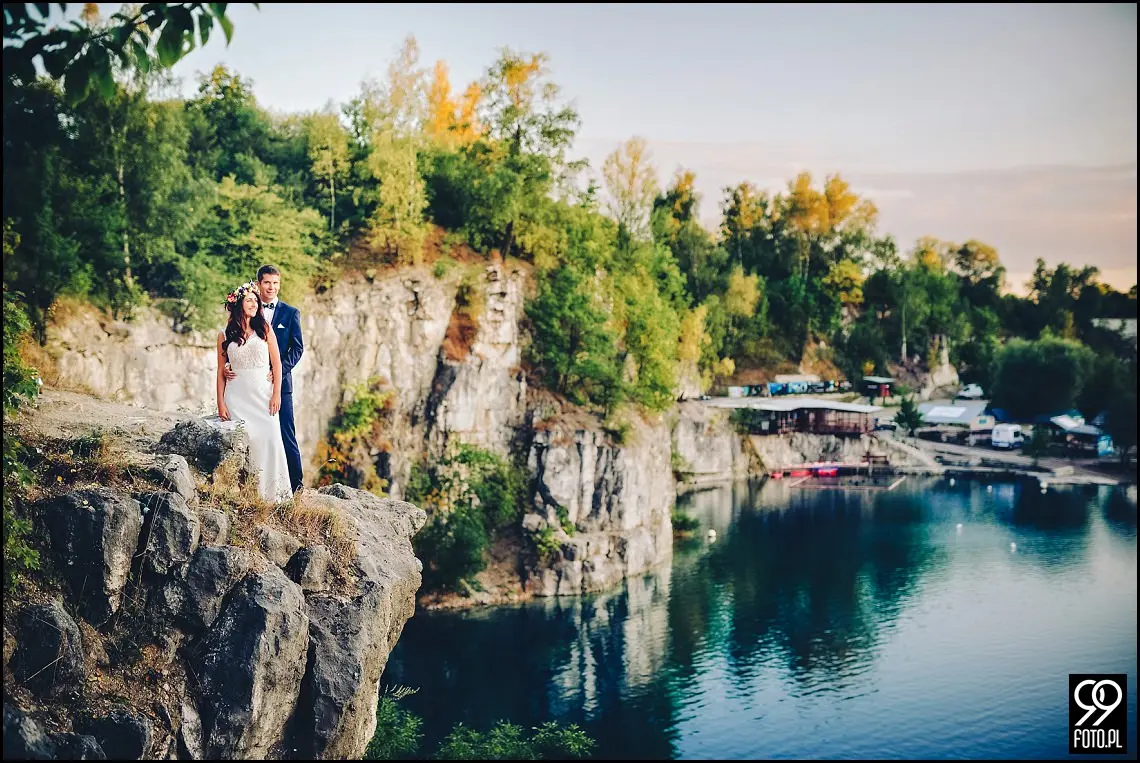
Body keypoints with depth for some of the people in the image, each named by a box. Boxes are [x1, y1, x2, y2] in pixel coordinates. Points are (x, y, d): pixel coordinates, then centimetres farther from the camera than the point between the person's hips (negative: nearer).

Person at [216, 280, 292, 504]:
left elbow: (276, 364, 5)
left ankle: (271, 491, -1)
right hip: (237, 396, 0)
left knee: (269, 439, -10)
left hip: (263, 395, 0)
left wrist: (276, 395, -4)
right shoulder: (225, 335, 8)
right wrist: (221, 403, 2)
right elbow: (221, 371, 8)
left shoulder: (264, 330, 8)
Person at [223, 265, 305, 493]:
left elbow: (297, 348, 1)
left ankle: (296, 484, 2)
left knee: (286, 435, -3)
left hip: (279, 382, -2)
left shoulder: (290, 313, 7)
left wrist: (280, 370, -13)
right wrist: (228, 367, -10)